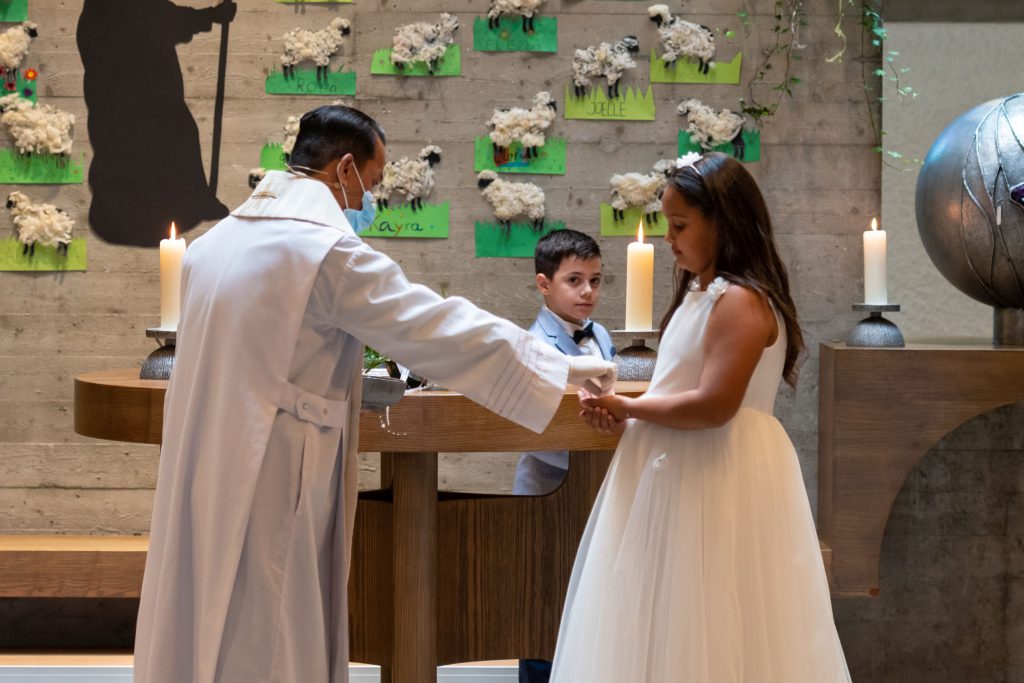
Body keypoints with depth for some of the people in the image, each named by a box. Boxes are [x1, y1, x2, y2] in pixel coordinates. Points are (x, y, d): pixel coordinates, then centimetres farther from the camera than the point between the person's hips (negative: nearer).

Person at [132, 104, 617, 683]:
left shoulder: (216, 241, 11)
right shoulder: (329, 250, -14)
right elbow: (442, 328, -14)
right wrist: (565, 368, -5)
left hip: (201, 481, 8)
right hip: (272, 486, -8)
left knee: (208, 631, 14)